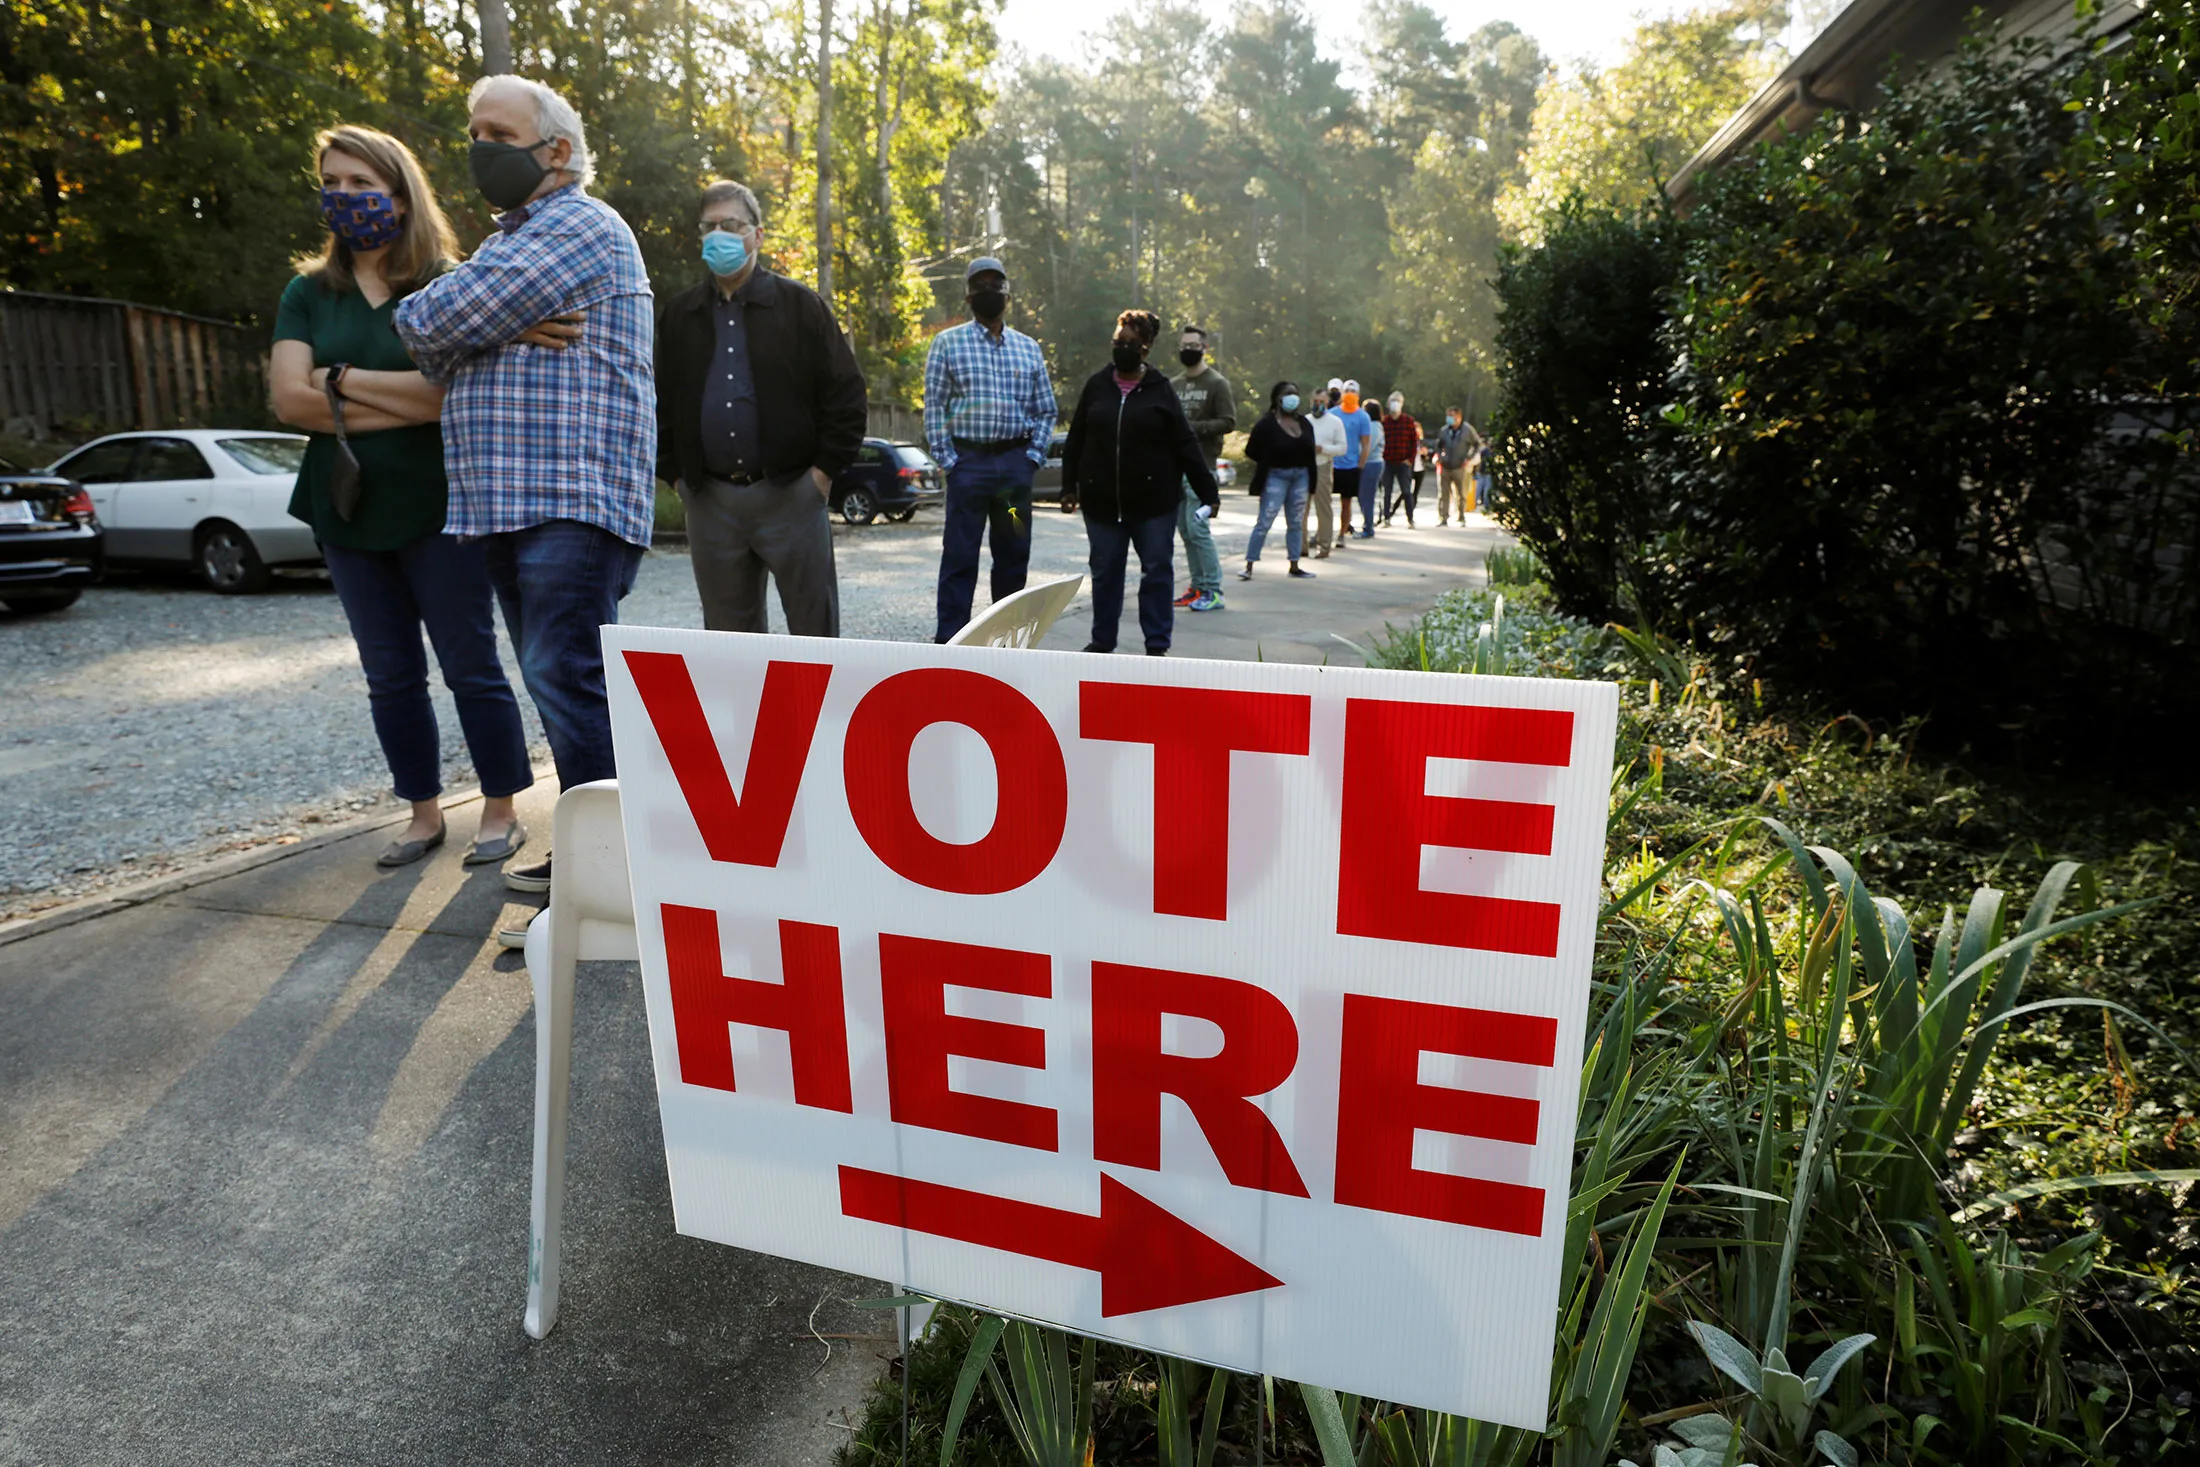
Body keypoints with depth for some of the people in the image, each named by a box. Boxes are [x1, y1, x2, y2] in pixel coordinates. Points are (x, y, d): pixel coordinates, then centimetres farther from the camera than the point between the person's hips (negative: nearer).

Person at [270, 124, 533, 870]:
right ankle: (424, 814, 22)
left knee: (471, 667, 1)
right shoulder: (308, 293, 9)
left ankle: (501, 812, 13)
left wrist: (343, 379, -9)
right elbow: (291, 400, -3)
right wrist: (409, 404, -11)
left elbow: (457, 390, -16)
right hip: (349, 513, 5)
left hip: (437, 508, -4)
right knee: (390, 677, 10)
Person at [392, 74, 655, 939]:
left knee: (568, 684, -14)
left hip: (575, 501, -10)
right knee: (558, 684, 11)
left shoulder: (579, 228, -5)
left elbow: (436, 326, -12)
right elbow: (443, 353, 16)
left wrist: (414, 316, 11)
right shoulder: (513, 239, 28)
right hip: (510, 502, 10)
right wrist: (507, 328, -4)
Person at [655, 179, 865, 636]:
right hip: (709, 502, 4)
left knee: (814, 627, 1)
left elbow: (846, 389, -1)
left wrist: (826, 467, -7)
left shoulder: (799, 304, 2)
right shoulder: (678, 314, 13)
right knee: (729, 630, 10)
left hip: (789, 493, -3)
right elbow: (660, 402, 17)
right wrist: (673, 473, 7)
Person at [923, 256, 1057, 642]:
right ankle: (949, 639, 4)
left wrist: (1034, 455, 1)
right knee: (959, 555, -2)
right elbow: (934, 406, -1)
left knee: (1014, 554, 8)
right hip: (968, 460, -3)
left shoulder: (1028, 348, 13)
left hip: (1016, 462, 3)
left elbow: (1045, 411, 14)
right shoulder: (948, 342, 4)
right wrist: (947, 460, -8)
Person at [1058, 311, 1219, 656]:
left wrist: (1208, 492, -5)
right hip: (1102, 501, 2)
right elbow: (1075, 441, 8)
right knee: (1105, 572, 10)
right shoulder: (1096, 385, 5)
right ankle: (1102, 640, 22)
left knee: (1157, 571, 2)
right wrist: (1069, 487, 4)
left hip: (1154, 501, -2)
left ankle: (1157, 644, 10)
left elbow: (1186, 445, -2)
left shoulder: (1162, 390, 0)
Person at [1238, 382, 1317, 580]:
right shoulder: (1267, 424, -11)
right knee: (1264, 522, -6)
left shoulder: (1304, 422, 7)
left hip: (1300, 476, 6)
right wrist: (1271, 461, 0)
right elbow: (1252, 451, -8)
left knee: (1296, 523, 10)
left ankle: (1294, 566, 18)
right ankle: (1249, 566, -1)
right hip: (1276, 476, -6)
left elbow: (1309, 450, 14)